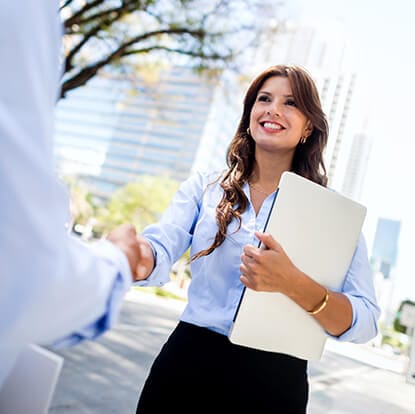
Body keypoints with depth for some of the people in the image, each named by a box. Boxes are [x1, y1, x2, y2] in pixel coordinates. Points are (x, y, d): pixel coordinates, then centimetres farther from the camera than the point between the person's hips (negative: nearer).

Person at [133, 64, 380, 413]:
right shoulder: (203, 187, 2)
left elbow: (363, 323, -10)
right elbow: (161, 249, -13)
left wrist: (292, 283, -27)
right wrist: (135, 256, -36)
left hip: (274, 382, -1)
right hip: (187, 363, 2)